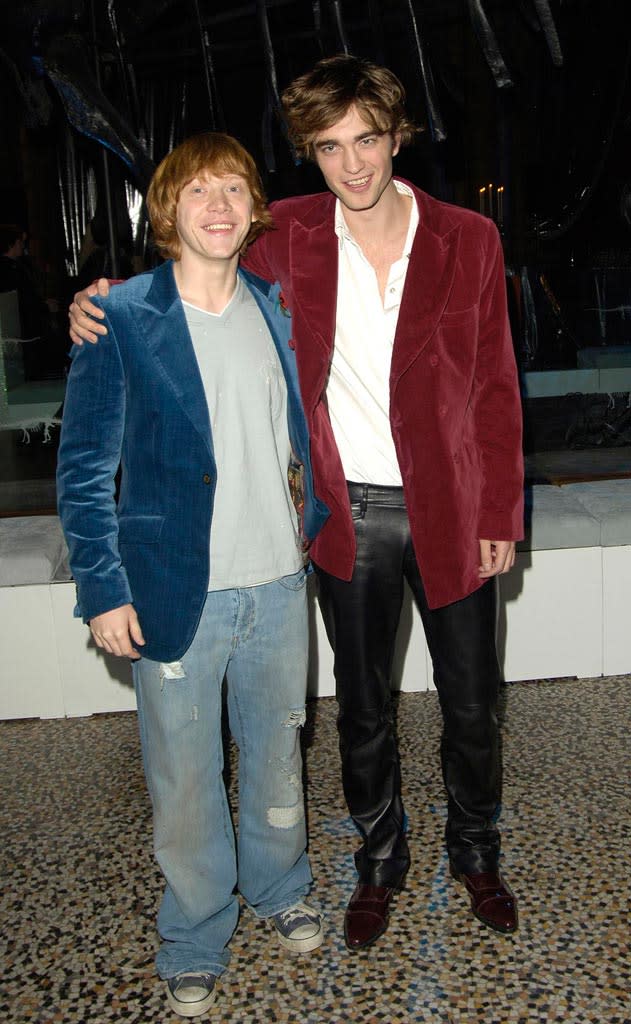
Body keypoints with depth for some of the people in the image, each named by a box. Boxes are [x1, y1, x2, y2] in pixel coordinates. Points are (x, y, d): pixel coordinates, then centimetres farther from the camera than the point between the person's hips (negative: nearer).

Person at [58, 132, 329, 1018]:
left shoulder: (276, 307, 5)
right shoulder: (121, 319, -8)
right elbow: (84, 467, -7)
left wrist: (314, 528, 12)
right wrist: (103, 587, -11)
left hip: (279, 582, 4)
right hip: (177, 591, -3)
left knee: (278, 754, 20)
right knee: (184, 780, 10)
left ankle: (280, 890, 46)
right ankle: (194, 946, 34)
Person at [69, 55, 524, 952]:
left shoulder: (468, 240, -3)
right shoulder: (289, 236, -2)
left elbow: (495, 389, 0)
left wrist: (500, 513, -2)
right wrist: (104, 303, -10)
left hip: (452, 512, 0)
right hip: (349, 514, 1)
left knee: (471, 703, 14)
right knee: (362, 707, 15)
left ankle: (476, 851, 41)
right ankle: (380, 859, 41)